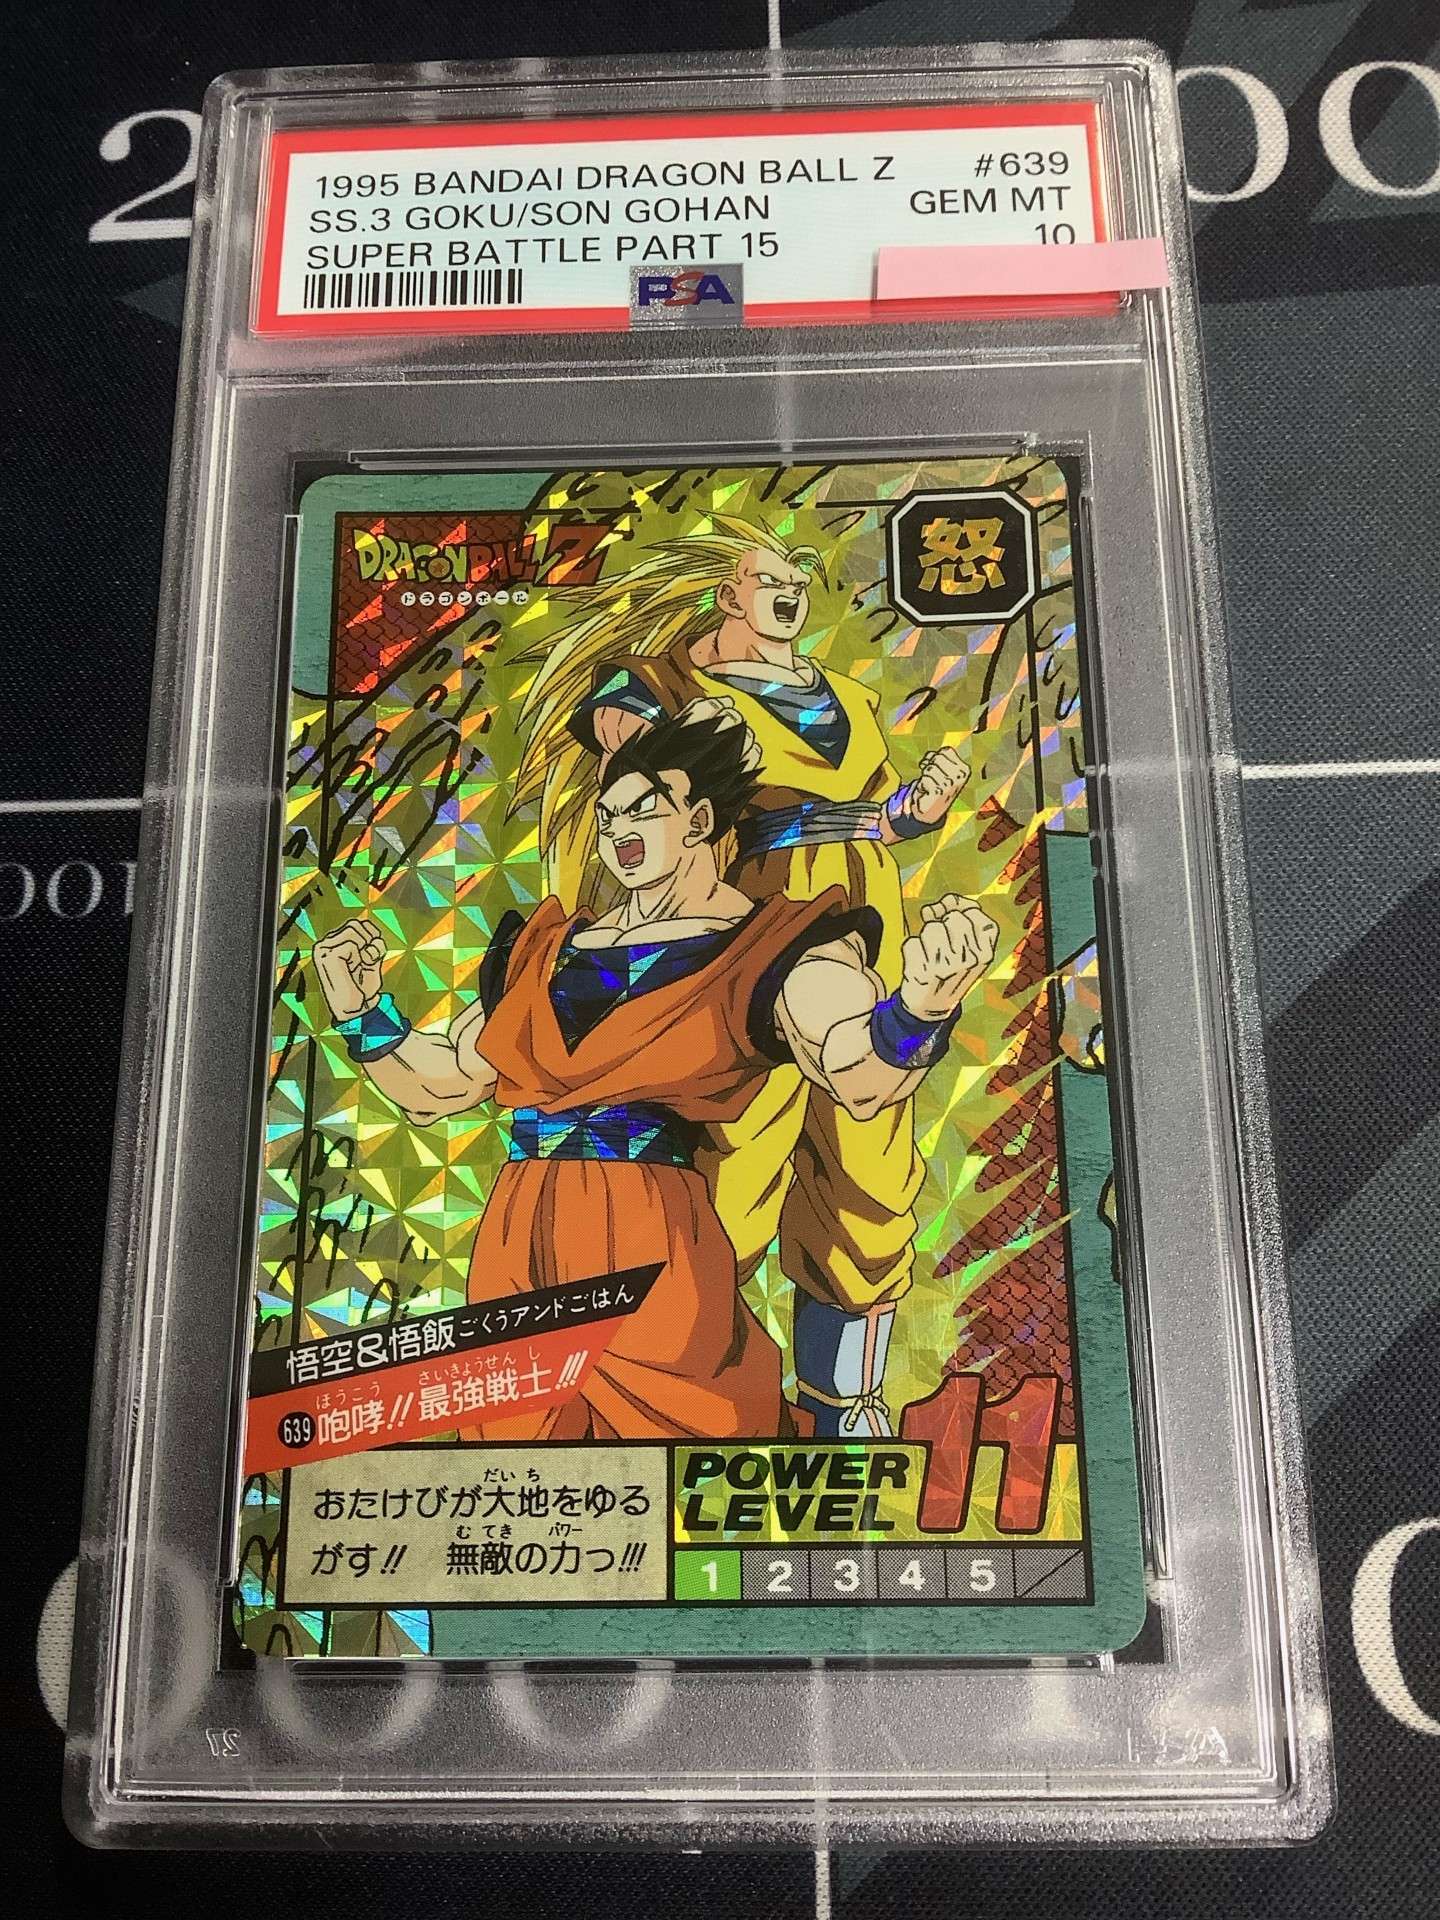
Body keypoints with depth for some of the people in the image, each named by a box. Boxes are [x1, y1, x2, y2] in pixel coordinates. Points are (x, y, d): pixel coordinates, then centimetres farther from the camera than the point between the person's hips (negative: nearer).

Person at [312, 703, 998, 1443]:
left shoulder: (776, 947, 0)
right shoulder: (544, 951, 16)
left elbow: (862, 1076, -18)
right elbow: (433, 1088, 22)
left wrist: (917, 1008, -38)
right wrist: (362, 1009, 9)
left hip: (648, 1251, -5)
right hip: (512, 1253, 5)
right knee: (516, 1430, 14)